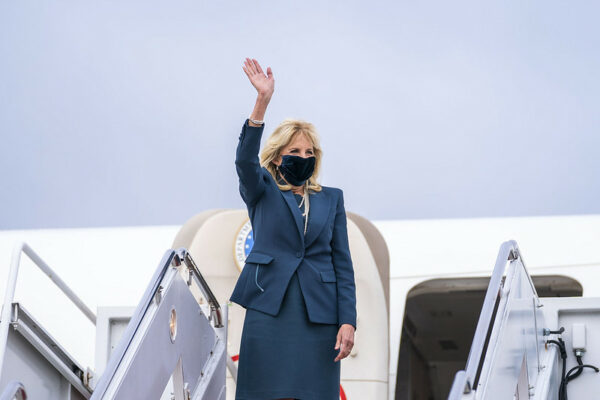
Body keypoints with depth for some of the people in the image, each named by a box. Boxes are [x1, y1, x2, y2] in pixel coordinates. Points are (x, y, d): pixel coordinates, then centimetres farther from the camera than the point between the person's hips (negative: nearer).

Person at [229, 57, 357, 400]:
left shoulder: (331, 199, 17)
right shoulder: (262, 192, 12)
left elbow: (343, 263, 11)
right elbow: (245, 160, -10)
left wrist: (348, 320, -1)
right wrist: (263, 102, -22)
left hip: (319, 315, 2)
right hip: (269, 311, -2)